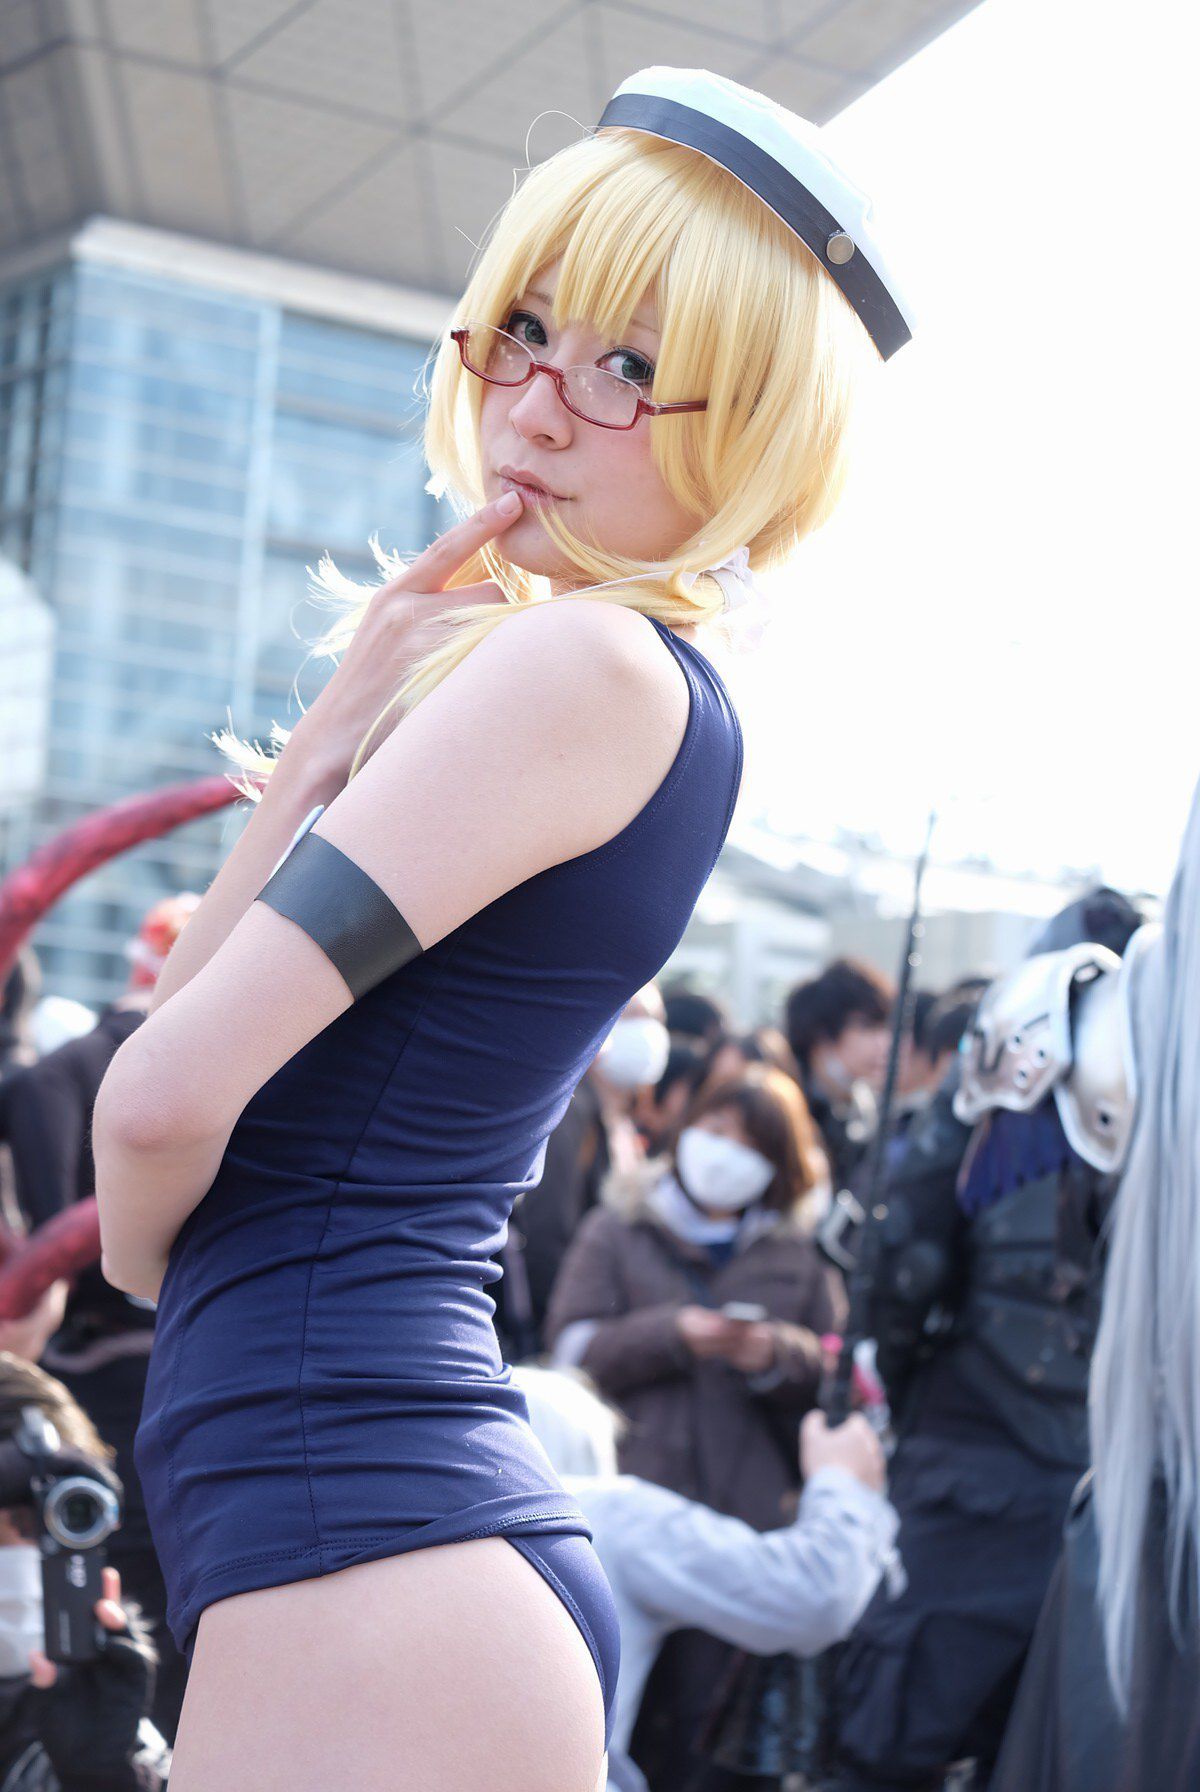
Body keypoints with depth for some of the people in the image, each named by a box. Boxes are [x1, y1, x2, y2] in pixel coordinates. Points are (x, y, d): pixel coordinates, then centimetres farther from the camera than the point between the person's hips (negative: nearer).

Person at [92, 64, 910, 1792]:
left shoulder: (589, 663, -12)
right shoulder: (663, 696, 17)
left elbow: (168, 1095, -17)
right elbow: (210, 1005, 13)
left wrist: (140, 1243, 6)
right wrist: (348, 721, 1)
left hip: (350, 1517, -10)